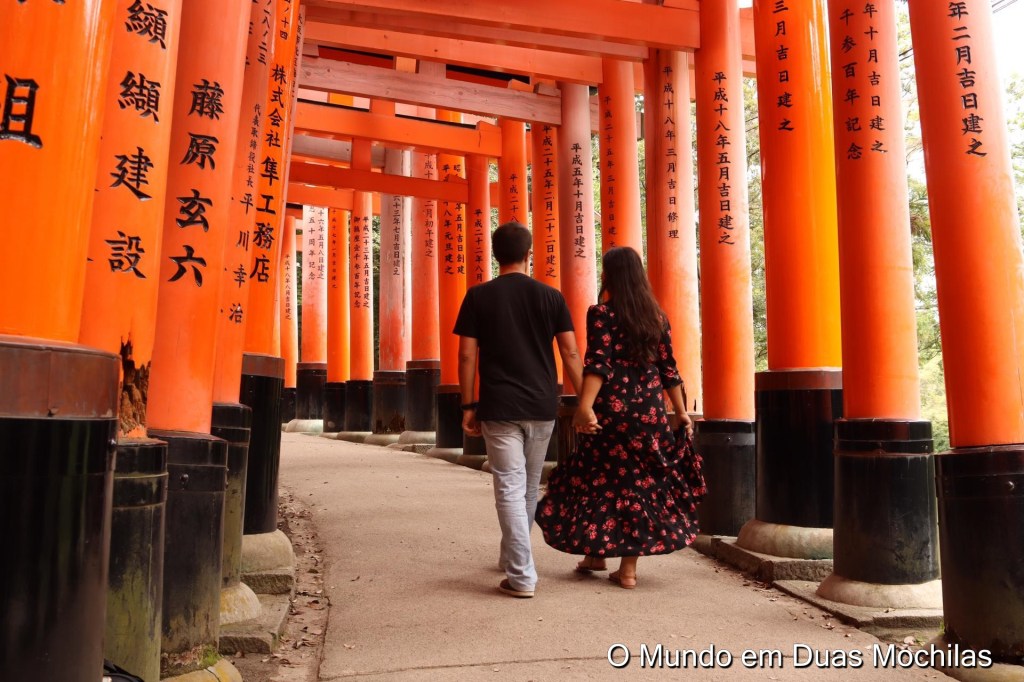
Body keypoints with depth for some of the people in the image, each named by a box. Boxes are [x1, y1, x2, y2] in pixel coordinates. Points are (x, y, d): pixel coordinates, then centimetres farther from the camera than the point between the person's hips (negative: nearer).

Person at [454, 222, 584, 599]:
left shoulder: (478, 297, -1)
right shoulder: (551, 296, 3)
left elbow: (467, 355, -4)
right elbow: (570, 352, -1)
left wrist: (468, 405, 2)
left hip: (499, 409, -3)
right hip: (542, 407, 3)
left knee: (510, 489, -1)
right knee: (529, 487, 18)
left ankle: (521, 577, -4)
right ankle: (511, 557, 35)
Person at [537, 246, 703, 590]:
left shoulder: (601, 313, -5)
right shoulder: (656, 316, 8)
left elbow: (598, 363, -18)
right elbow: (668, 369, 8)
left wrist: (584, 407, -26)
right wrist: (682, 413, 13)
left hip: (610, 408, -4)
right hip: (649, 410, 4)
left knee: (598, 478, 11)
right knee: (640, 482, 8)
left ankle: (595, 552, 23)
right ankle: (628, 567, 12)